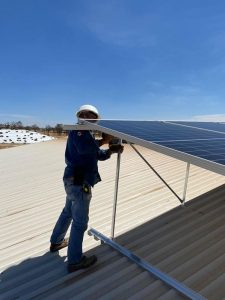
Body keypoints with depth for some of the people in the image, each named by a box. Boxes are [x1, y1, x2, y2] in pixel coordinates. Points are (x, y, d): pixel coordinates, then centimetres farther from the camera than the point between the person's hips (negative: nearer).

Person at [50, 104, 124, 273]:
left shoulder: (85, 133, 19)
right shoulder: (78, 130, -11)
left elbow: (99, 155, 13)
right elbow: (83, 147, -32)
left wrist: (111, 150, -4)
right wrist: (103, 140, -21)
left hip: (74, 180, 11)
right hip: (79, 182, -11)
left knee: (68, 212, 26)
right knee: (80, 222, 0)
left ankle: (56, 242, 45)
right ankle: (75, 261, 14)